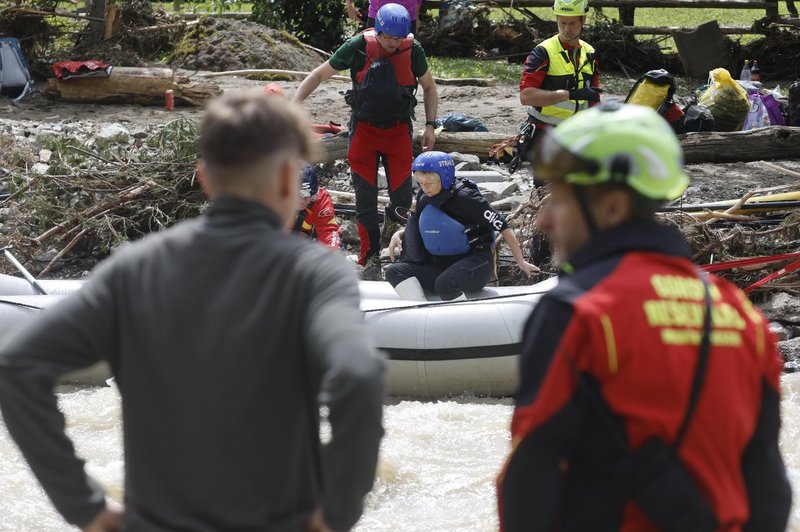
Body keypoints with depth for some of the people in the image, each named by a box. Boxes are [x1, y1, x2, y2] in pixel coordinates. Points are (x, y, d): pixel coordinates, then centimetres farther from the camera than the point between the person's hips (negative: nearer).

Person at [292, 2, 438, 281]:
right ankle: (371, 258, 8)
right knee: (365, 198, -4)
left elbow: (429, 87, 8)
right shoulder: (358, 47, -14)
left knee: (402, 199, -6)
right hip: (364, 130, -1)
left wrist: (430, 126, 1)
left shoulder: (413, 50, -9)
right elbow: (319, 74, -3)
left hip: (398, 131, 1)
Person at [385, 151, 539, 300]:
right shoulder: (423, 198, 6)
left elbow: (503, 226, -10)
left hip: (476, 265, -7)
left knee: (445, 283, -40)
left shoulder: (465, 198, -13)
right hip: (442, 265, 7)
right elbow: (415, 228, 26)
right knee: (395, 271, -15)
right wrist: (398, 235, 3)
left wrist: (521, 262, -7)